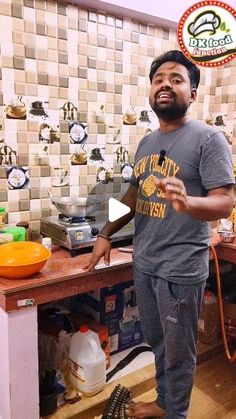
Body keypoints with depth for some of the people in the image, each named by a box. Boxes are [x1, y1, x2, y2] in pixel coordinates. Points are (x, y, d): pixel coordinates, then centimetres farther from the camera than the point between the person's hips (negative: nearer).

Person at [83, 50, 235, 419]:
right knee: (157, 342, 23)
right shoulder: (146, 142, 10)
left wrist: (186, 202, -37)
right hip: (143, 261, 7)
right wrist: (106, 235, 10)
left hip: (181, 267, -6)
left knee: (178, 351, 12)